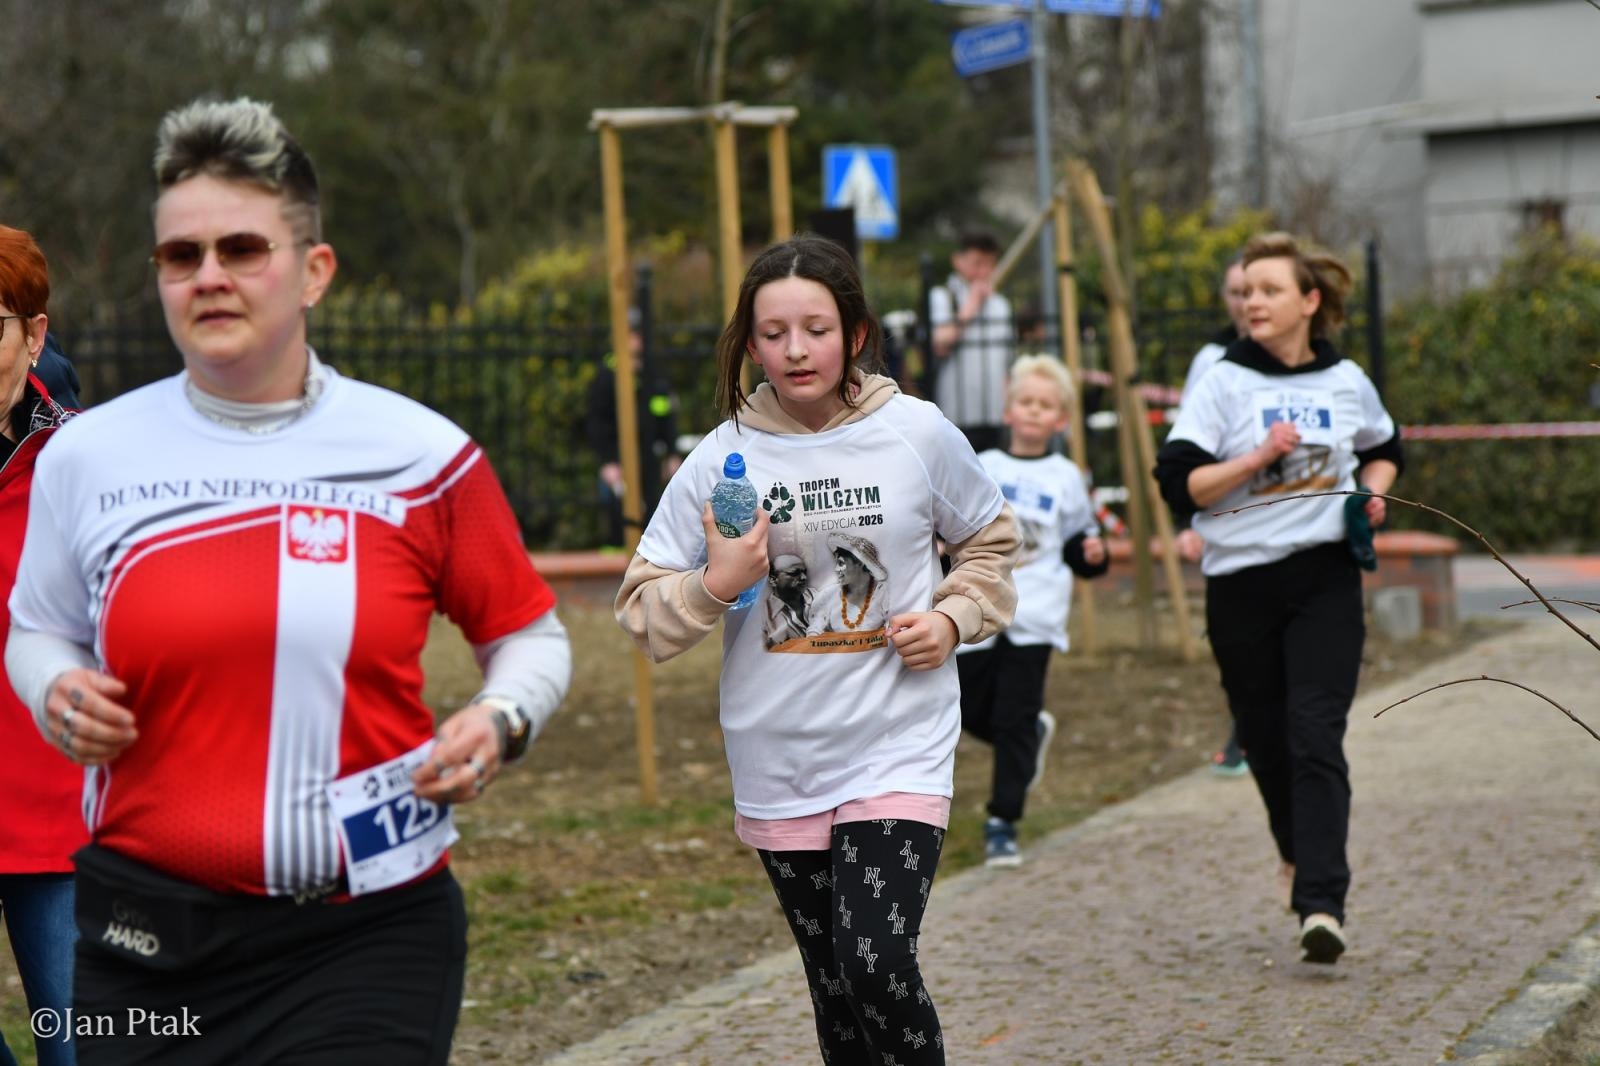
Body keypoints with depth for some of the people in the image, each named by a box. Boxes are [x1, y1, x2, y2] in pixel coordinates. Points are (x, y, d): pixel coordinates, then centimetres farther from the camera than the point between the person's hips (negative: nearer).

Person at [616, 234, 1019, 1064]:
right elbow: (641, 612, -2)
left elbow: (990, 541, 13)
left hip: (897, 753, -2)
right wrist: (717, 584, -20)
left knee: (878, 966, -17)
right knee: (834, 987, 12)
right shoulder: (721, 459, -4)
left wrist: (954, 618, -4)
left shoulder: (919, 435, -4)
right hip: (779, 765, 2)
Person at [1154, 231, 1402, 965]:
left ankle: (1321, 903, -19)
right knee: (1265, 738, 10)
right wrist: (1260, 456, -19)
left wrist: (1374, 493, 6)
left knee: (1316, 736, -13)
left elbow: (1383, 450, 26)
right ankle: (1297, 849, 39)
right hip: (1241, 582, 0)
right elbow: (1179, 483, -10)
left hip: (1326, 579, 0)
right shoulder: (1224, 383, -2)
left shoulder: (1346, 382, 6)